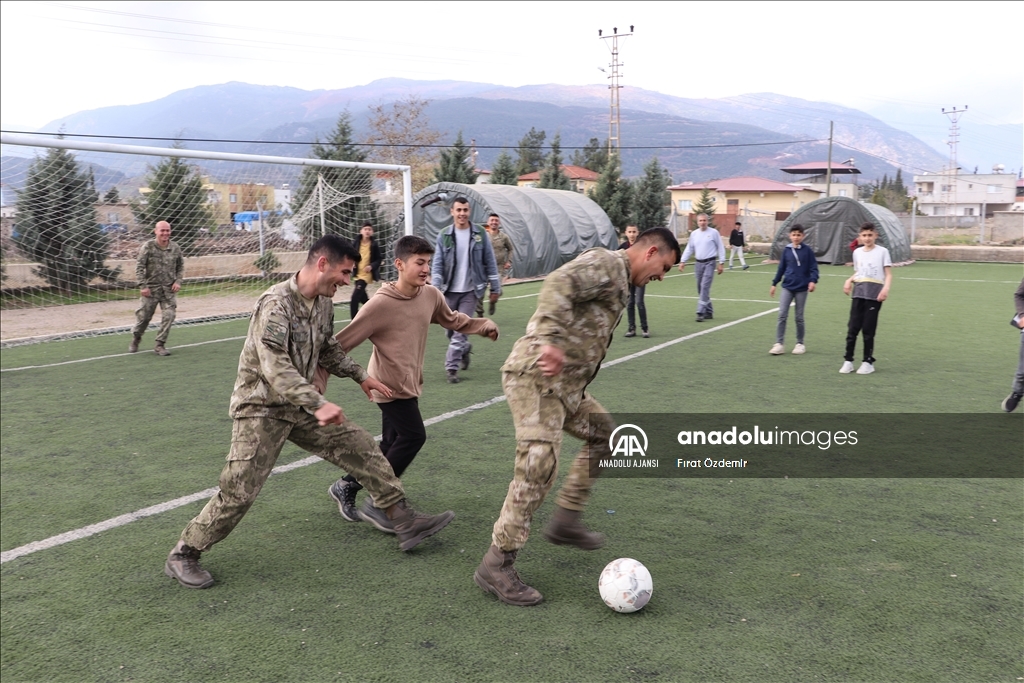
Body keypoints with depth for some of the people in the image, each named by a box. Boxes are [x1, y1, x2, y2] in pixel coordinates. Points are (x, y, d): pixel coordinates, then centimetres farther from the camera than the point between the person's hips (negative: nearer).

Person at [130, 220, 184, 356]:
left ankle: (160, 345, 3)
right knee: (143, 316, 6)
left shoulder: (175, 248, 3)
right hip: (151, 288, -2)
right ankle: (135, 339, 32)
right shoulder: (148, 247, -6)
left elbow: (180, 266, 15)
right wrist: (143, 286, -12)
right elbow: (139, 267, -6)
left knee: (169, 316, -9)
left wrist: (178, 281, 0)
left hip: (169, 289, 2)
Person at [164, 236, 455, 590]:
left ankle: (405, 523, 10)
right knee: (239, 491, -9)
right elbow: (275, 367, -34)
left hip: (299, 406, 8)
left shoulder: (324, 303, 2)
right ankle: (182, 555, 12)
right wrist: (319, 404, -42)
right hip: (261, 407, -7)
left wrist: (361, 376, 16)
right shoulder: (276, 304, -24)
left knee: (361, 446, 2)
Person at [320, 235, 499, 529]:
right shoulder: (380, 304, -20)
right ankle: (377, 504, 0)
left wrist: (484, 325, 7)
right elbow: (340, 344, -18)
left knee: (392, 445, 12)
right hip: (389, 384, -8)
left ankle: (346, 486, 30)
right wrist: (319, 379, -22)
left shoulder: (431, 296, -2)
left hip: (409, 384, 8)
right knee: (413, 436, -14)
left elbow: (452, 320, 20)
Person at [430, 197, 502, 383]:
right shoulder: (444, 235, 0)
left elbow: (490, 262, 2)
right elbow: (437, 264, -2)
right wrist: (436, 289, -14)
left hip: (470, 291, -2)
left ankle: (452, 368, -4)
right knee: (451, 330, 11)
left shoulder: (480, 234, -2)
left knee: (460, 330, -10)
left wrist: (495, 288, 2)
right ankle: (464, 348, 41)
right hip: (450, 291, 2)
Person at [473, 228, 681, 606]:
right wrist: (551, 341, -36)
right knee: (538, 468, -14)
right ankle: (496, 566, -5)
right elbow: (558, 285, -26)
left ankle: (565, 522, 26)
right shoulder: (605, 263, -8)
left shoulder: (618, 280, 24)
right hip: (536, 376, -11)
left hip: (563, 384, 11)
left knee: (602, 434, 21)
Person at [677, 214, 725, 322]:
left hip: (709, 263, -5)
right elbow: (689, 249, 15)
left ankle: (701, 312, -16)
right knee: (700, 288, 8)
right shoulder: (694, 234, 9)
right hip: (698, 263, 5)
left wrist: (721, 263, -4)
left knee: (705, 287, -15)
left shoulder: (714, 233, -2)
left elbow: (720, 248, 0)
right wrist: (682, 261, 7)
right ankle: (709, 312, 19)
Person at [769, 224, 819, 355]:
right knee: (782, 315, -6)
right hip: (787, 287, 2)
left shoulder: (808, 251, -5)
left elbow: (813, 268, -4)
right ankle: (779, 344, -4)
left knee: (799, 317, 7)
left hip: (801, 288, -2)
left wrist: (813, 281, -21)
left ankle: (800, 343, 20)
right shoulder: (786, 250, 3)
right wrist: (774, 284, 12)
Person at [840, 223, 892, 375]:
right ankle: (848, 360, 5)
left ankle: (868, 362, 10)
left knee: (868, 330, 0)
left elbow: (888, 274, -1)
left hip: (874, 295, -4)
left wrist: (886, 288, -18)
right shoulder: (857, 252, 14)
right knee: (852, 328, 0)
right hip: (858, 294, 4)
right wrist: (849, 281, 3)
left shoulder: (882, 251, 1)